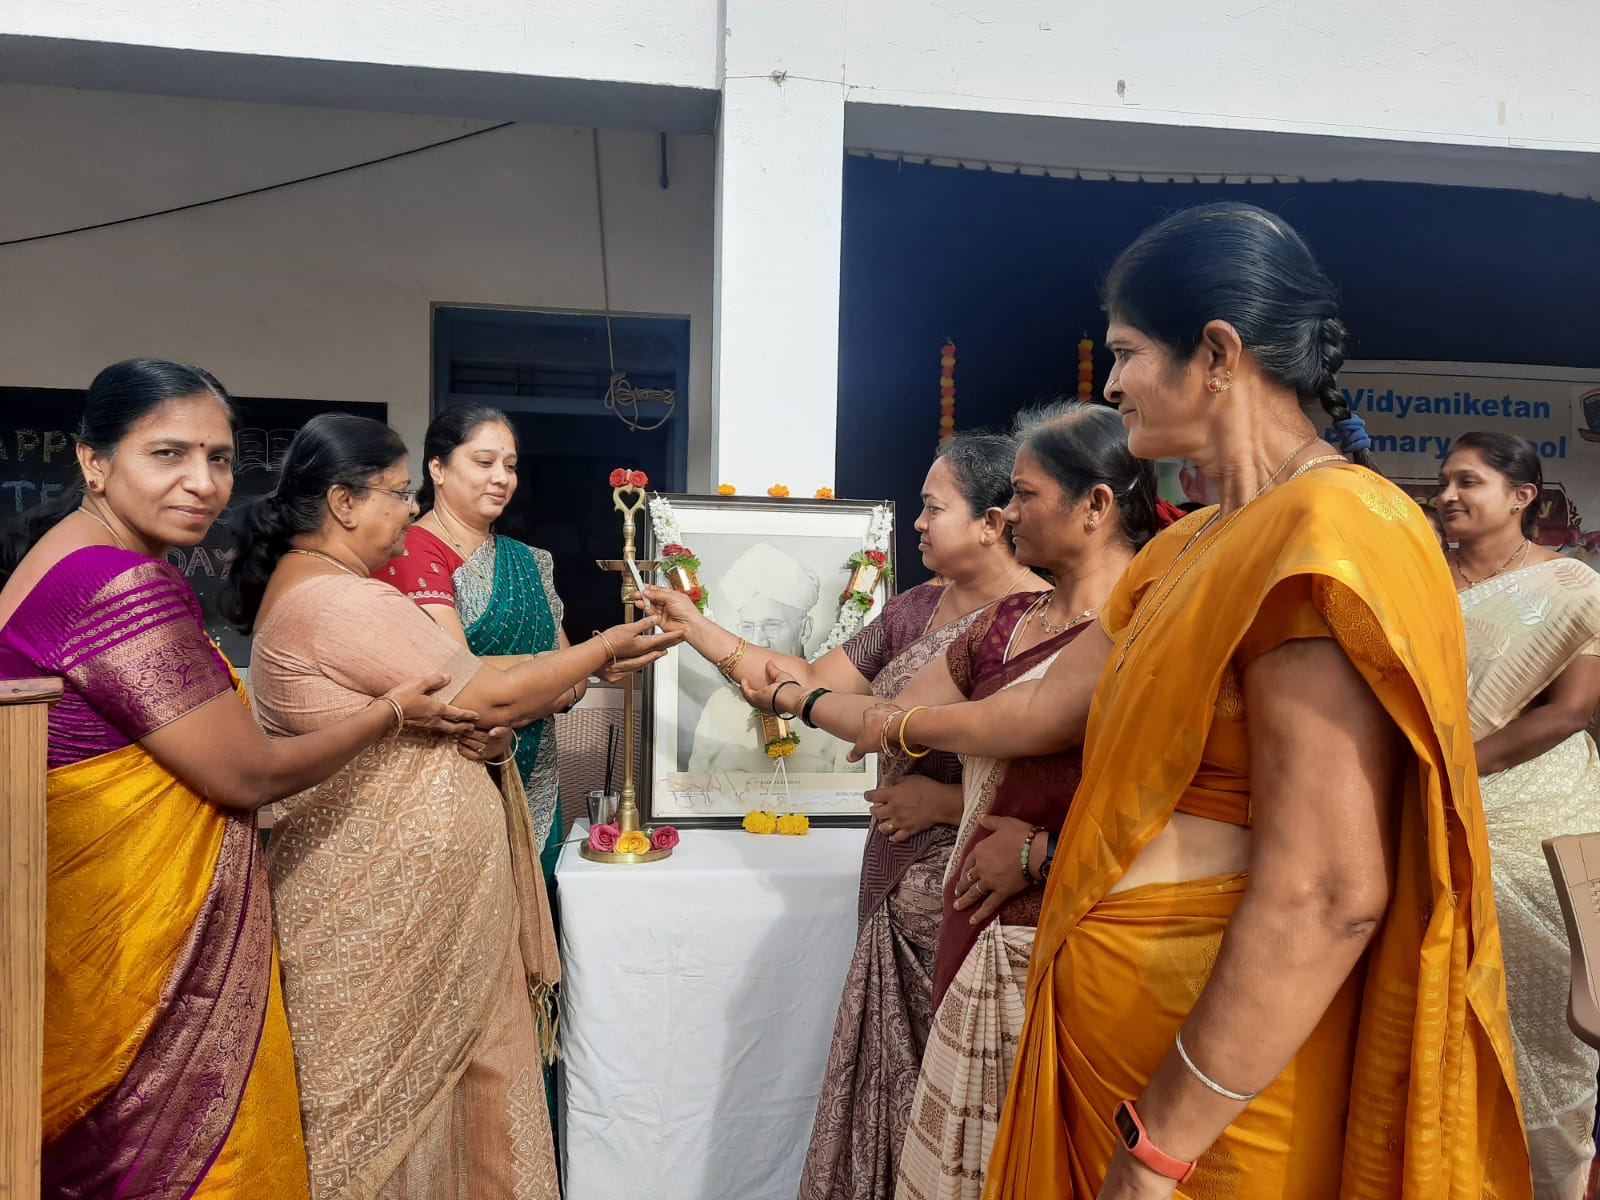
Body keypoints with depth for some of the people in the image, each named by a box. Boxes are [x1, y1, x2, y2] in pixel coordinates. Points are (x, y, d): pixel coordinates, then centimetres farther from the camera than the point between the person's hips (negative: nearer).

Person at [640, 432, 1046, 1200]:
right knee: (891, 1076, 17)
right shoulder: (916, 608, 8)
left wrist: (944, 800, -17)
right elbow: (813, 685, 10)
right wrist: (696, 629, 7)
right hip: (898, 891, 7)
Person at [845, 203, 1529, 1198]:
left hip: (1221, 1066, -8)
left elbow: (1328, 896, -25)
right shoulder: (1188, 550, 8)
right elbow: (1041, 709, 19)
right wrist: (908, 727, 35)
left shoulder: (1331, 533, -19)